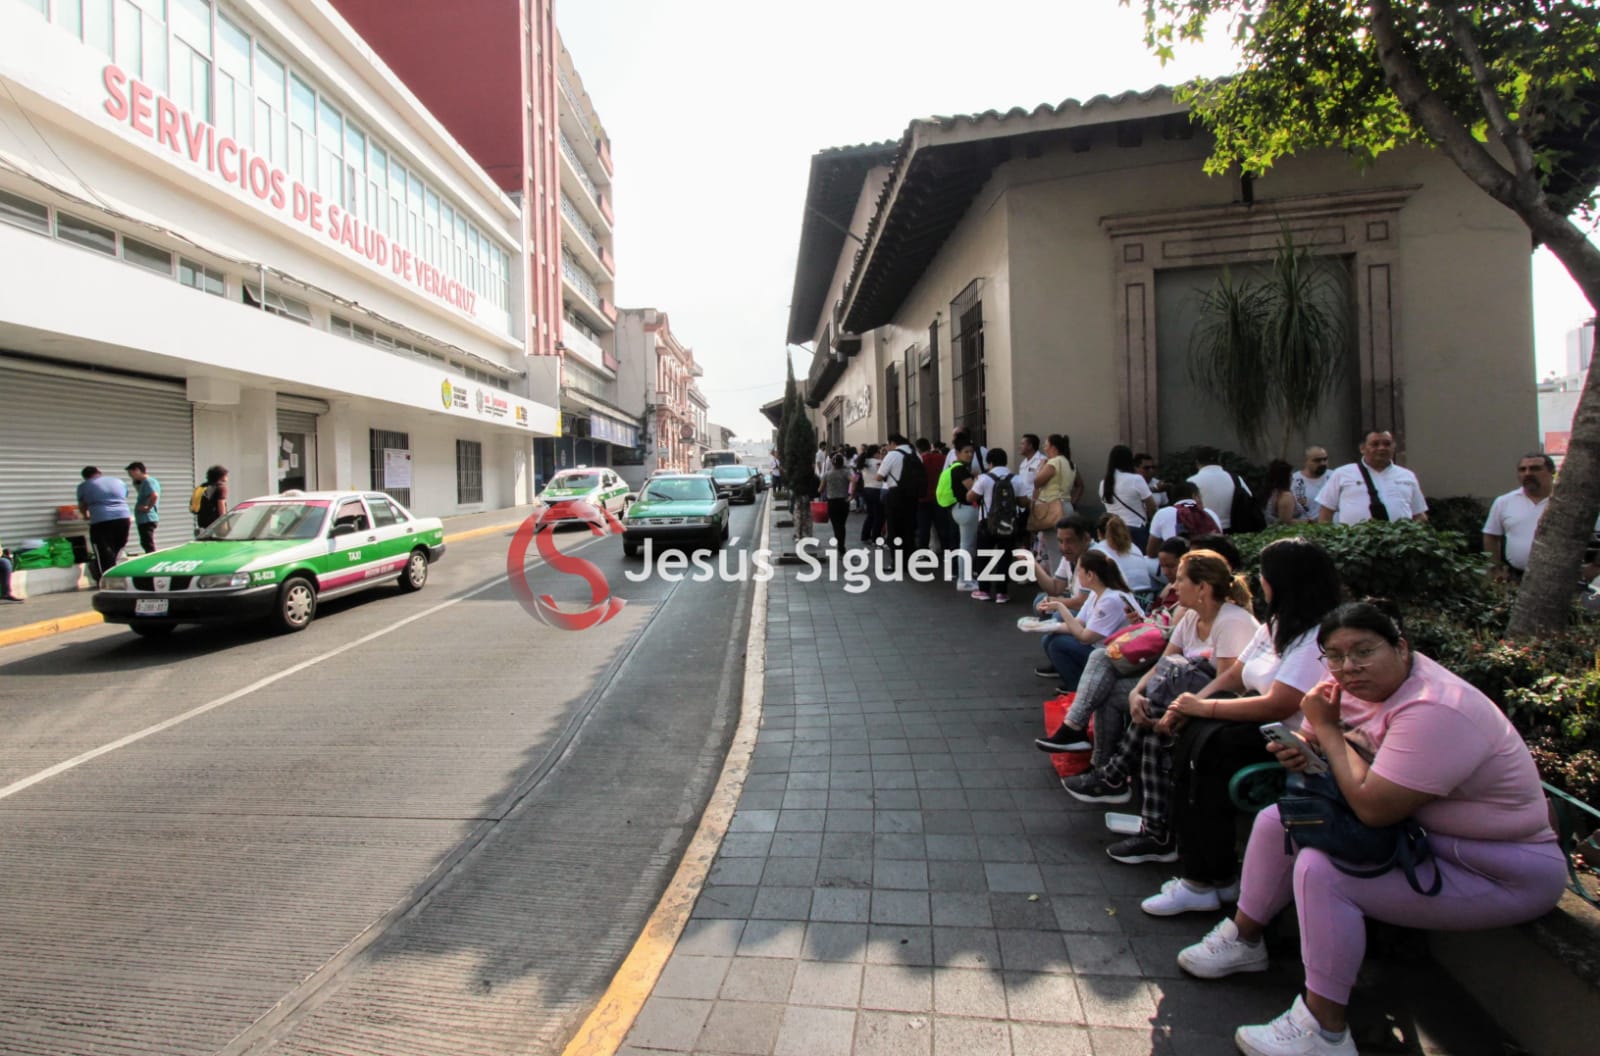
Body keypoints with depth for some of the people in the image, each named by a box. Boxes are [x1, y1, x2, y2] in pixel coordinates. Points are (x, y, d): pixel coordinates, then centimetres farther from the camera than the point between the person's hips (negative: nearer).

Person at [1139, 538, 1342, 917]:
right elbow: (1232, 678, 12)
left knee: (1206, 746, -29)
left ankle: (1206, 880, -13)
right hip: (1257, 724, 9)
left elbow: (1277, 705, -25)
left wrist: (1203, 707, -16)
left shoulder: (1318, 637, -17)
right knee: (1187, 735, -15)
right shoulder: (1276, 625, 15)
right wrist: (1185, 707, -4)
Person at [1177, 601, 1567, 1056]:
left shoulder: (1434, 710, -30)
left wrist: (1327, 728, -22)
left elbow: (1372, 807, -33)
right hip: (1419, 831, 9)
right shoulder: (1372, 682, -3)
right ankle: (1244, 938, 21)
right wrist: (1304, 748, -15)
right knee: (1277, 821, 3)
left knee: (1320, 870, -26)